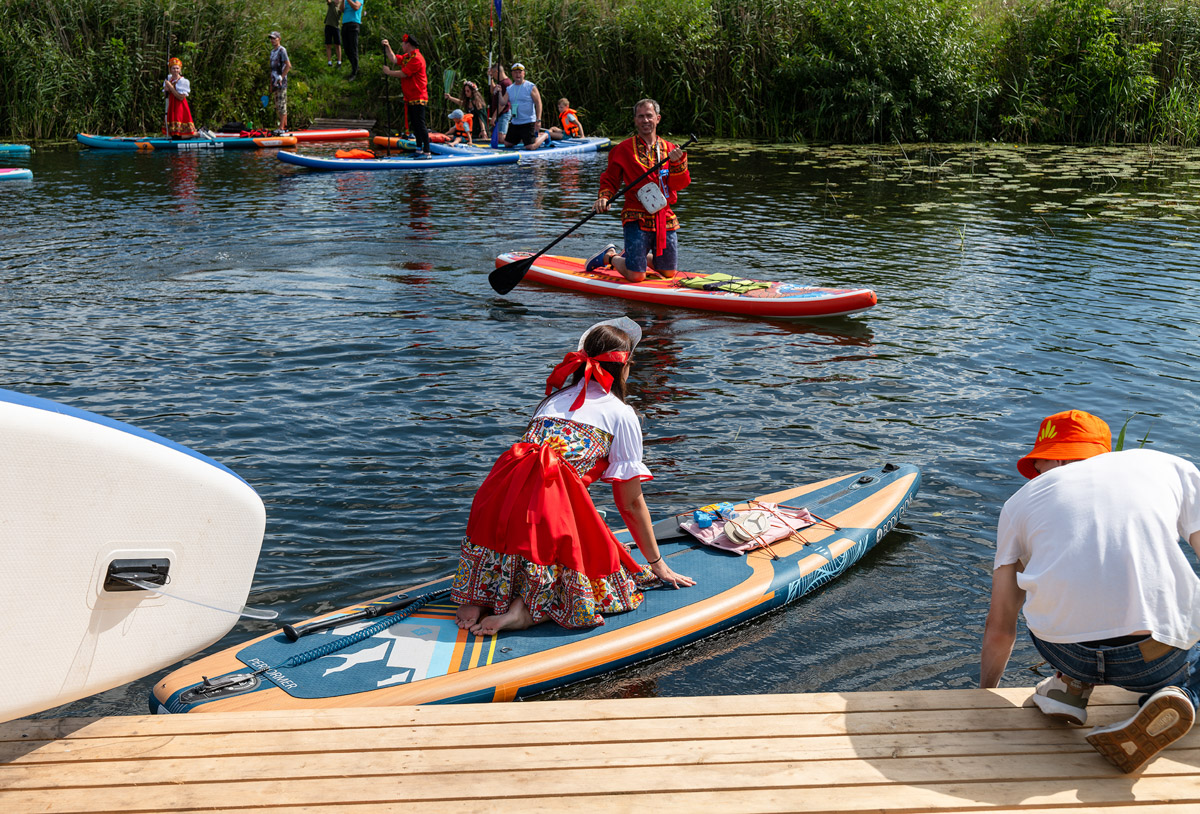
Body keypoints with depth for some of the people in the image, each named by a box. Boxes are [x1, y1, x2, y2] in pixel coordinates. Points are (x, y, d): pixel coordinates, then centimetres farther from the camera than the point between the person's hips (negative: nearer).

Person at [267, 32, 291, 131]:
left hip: (281, 83, -9)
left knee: (281, 105, -9)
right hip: (275, 82, 9)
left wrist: (281, 77, -17)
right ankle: (285, 126, 15)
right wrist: (271, 85, 19)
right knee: (278, 107, 10)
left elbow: (288, 65, -18)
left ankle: (281, 127, -9)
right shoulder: (272, 51, 19)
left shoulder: (282, 50, -8)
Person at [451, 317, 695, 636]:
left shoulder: (553, 398, 29)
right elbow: (631, 504, 15)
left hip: (500, 501, 6)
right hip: (556, 503, -6)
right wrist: (657, 564, 27)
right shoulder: (621, 414, 13)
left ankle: (477, 597, 3)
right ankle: (528, 609, -11)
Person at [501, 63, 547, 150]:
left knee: (531, 147, -16)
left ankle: (544, 136, 15)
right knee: (507, 144, 12)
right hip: (514, 122, 6)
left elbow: (538, 103, -11)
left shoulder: (531, 87, -7)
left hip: (528, 122, -6)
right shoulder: (509, 89, 9)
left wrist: (538, 120, -19)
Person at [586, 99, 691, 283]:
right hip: (637, 217, -4)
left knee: (668, 272, 11)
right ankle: (609, 256, 20)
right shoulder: (624, 149, -1)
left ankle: (635, 256, 37)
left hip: (665, 218, 4)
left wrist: (678, 163, -18)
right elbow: (610, 180, 6)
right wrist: (604, 197, -14)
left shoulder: (670, 150, 8)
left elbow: (679, 185, 0)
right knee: (636, 276, -11)